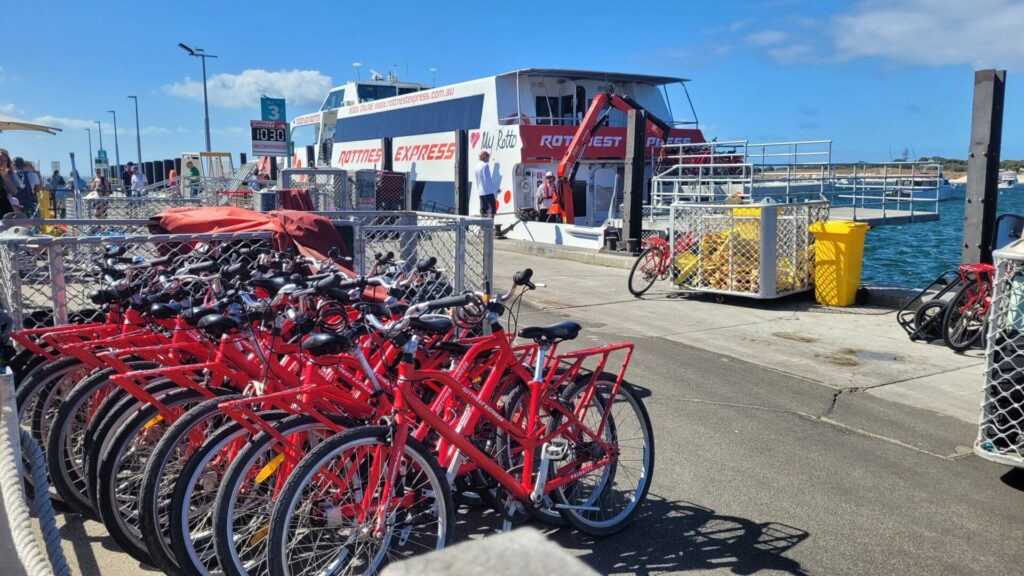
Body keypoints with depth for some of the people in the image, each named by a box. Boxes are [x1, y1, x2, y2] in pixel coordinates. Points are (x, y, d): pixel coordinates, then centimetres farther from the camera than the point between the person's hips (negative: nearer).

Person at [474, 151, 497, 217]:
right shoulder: (485, 165, -13)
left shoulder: (477, 165, 12)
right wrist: (496, 189, -13)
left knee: (483, 209, 9)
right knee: (492, 209, -5)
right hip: (488, 191, -8)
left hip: (480, 191, 8)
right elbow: (488, 179, -17)